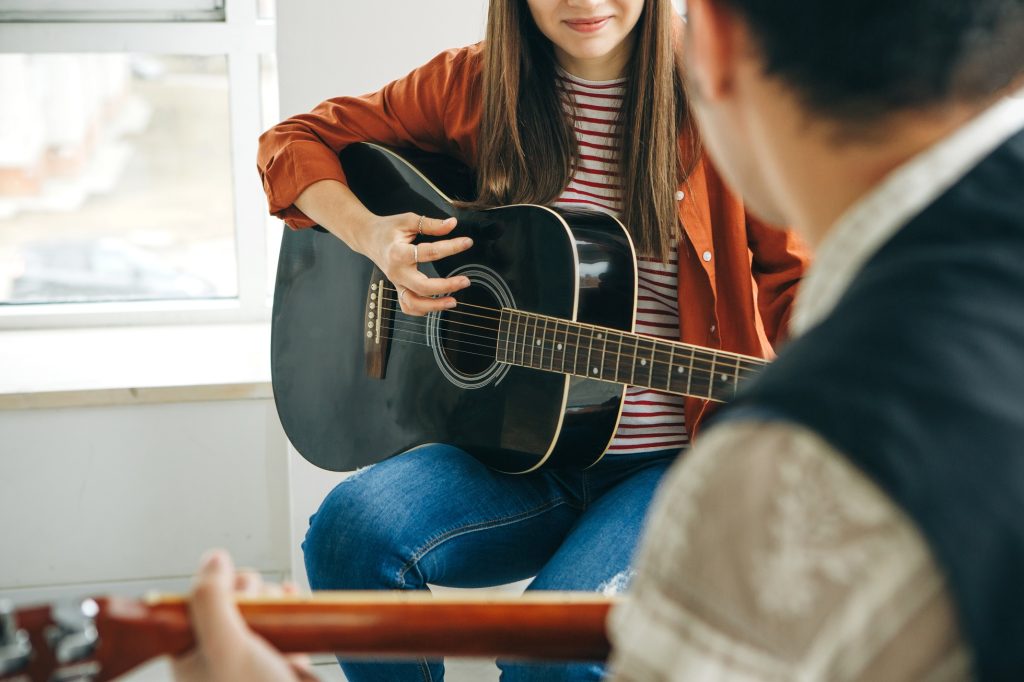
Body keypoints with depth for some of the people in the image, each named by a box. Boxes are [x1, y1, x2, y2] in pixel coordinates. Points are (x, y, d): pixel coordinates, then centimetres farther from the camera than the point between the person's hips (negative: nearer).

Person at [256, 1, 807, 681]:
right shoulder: (473, 85, 5)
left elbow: (794, 278, -1)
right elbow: (296, 142, 12)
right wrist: (371, 236, -8)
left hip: (671, 466, -3)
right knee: (351, 528, -26)